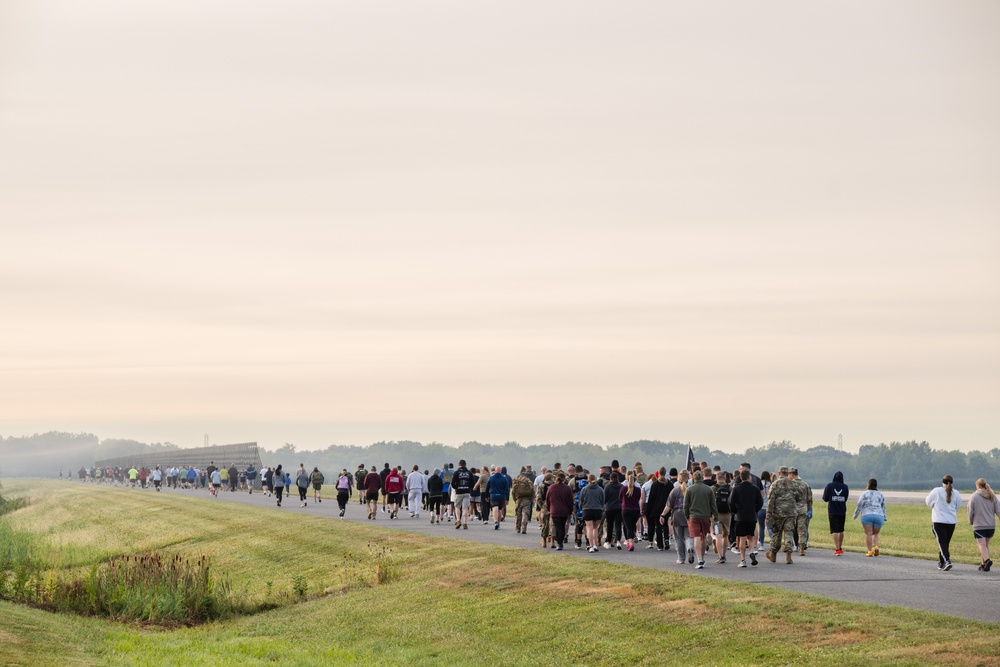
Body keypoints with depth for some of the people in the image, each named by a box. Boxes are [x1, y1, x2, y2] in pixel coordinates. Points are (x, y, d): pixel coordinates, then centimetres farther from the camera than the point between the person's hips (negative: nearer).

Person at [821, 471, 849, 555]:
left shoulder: (829, 486, -5)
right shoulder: (845, 487, 0)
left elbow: (825, 499, 0)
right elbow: (845, 499, 6)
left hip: (832, 512, -2)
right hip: (842, 512, 2)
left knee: (834, 531, -3)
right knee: (841, 530, 18)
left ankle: (837, 549, -13)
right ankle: (840, 548, 28)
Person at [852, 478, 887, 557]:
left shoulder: (865, 494, 6)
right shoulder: (880, 494, 16)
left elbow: (859, 505, 2)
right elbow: (883, 507, 19)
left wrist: (855, 515, 12)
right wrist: (884, 518, 27)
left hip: (866, 515, -3)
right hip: (878, 516, 3)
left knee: (868, 534, -4)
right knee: (875, 534, 11)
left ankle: (870, 551, -11)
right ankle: (876, 547, -14)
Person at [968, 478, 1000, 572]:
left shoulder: (974, 497, -5)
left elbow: (971, 511, -3)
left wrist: (971, 521, 13)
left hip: (979, 525, -4)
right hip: (991, 525, 4)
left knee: (982, 545, -6)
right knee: (986, 545, 17)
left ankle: (987, 560, -28)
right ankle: (984, 564, 22)